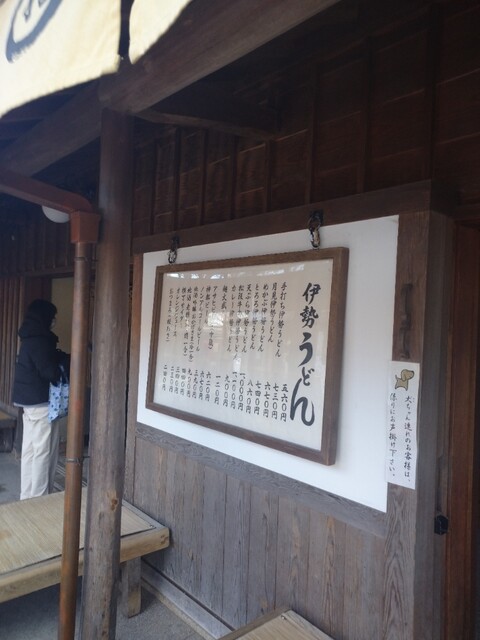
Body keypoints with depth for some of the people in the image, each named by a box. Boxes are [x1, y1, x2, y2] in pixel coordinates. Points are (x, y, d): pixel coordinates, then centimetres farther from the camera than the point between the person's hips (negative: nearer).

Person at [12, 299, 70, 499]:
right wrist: (67, 362, -6)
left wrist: (62, 358, 6)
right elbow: (49, 372, -21)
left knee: (30, 449, 14)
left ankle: (27, 496, 22)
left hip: (29, 400, 10)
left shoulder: (30, 338, 13)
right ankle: (38, 498, 7)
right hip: (40, 402, -10)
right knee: (43, 451, -1)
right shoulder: (39, 340, -18)